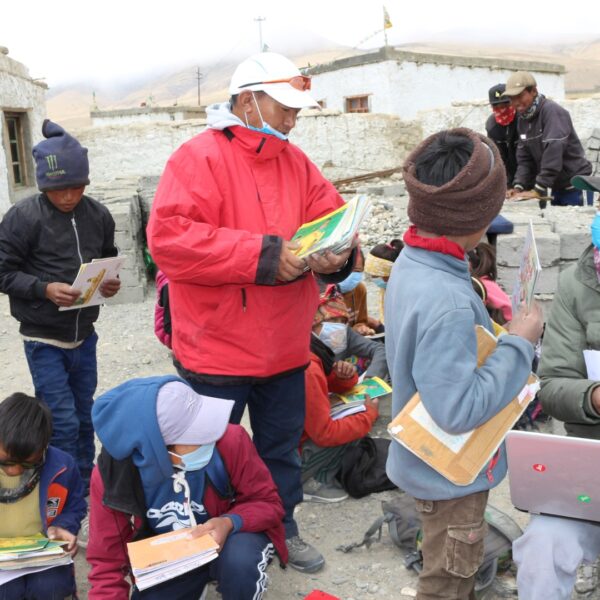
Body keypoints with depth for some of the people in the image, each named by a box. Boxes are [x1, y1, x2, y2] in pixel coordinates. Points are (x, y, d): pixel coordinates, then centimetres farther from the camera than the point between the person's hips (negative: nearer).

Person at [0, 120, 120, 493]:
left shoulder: (98, 215, -3)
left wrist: (110, 282, -9)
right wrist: (45, 289, -24)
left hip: (84, 337, 4)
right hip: (44, 341, -4)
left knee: (85, 417, 16)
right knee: (63, 424, -1)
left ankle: (87, 485, 34)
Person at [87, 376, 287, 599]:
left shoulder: (229, 439, -29)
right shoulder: (110, 475, -24)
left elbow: (268, 503, -15)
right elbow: (108, 563, -14)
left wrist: (230, 523, -34)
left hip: (231, 537, -3)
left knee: (240, 561, -35)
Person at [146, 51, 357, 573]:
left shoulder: (296, 162, 7)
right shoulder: (200, 158, -14)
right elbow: (169, 237, -25)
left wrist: (336, 256, -17)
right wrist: (264, 255, -26)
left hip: (285, 346, 6)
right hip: (217, 347, -6)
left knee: (282, 444, 21)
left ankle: (282, 527, 41)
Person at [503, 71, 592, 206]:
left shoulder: (552, 111, -19)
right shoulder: (522, 119, 7)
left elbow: (553, 153, -28)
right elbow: (524, 158, 7)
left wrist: (538, 190, -31)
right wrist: (519, 186, -8)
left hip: (574, 184, -7)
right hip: (556, 186, 7)